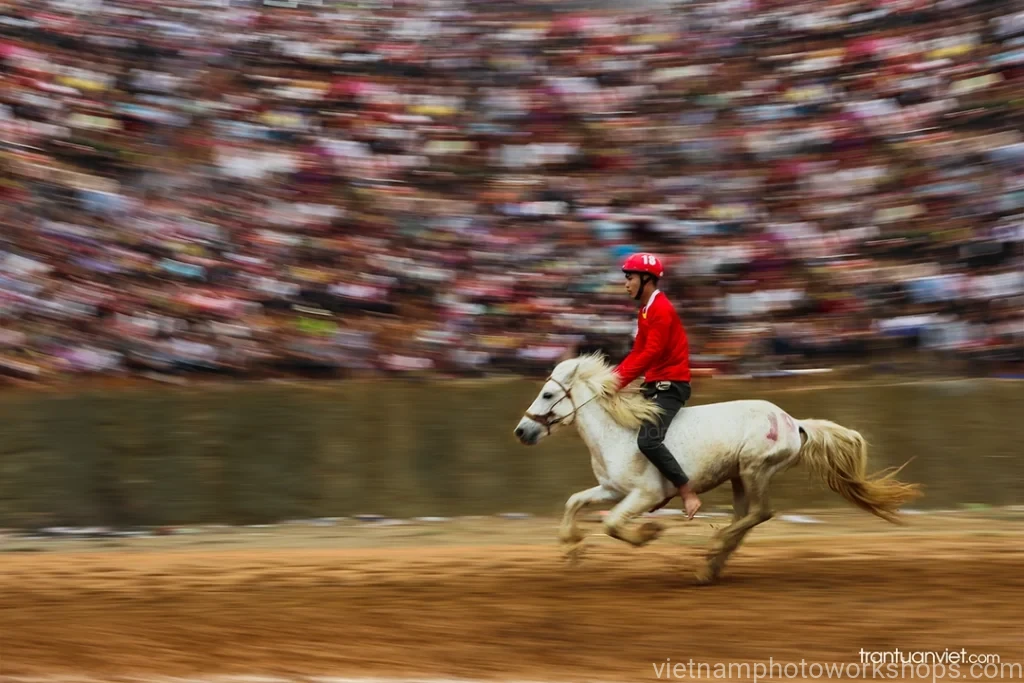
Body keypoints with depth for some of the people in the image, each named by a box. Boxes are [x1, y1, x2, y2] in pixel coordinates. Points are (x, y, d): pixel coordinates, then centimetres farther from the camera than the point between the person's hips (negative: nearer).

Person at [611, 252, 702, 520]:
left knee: (647, 440, -26)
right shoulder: (646, 311, 16)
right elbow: (637, 353, 17)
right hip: (654, 385, 11)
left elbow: (650, 354, -22)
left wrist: (619, 381, -22)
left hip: (670, 385, -11)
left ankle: (688, 493, -20)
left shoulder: (662, 310, -15)